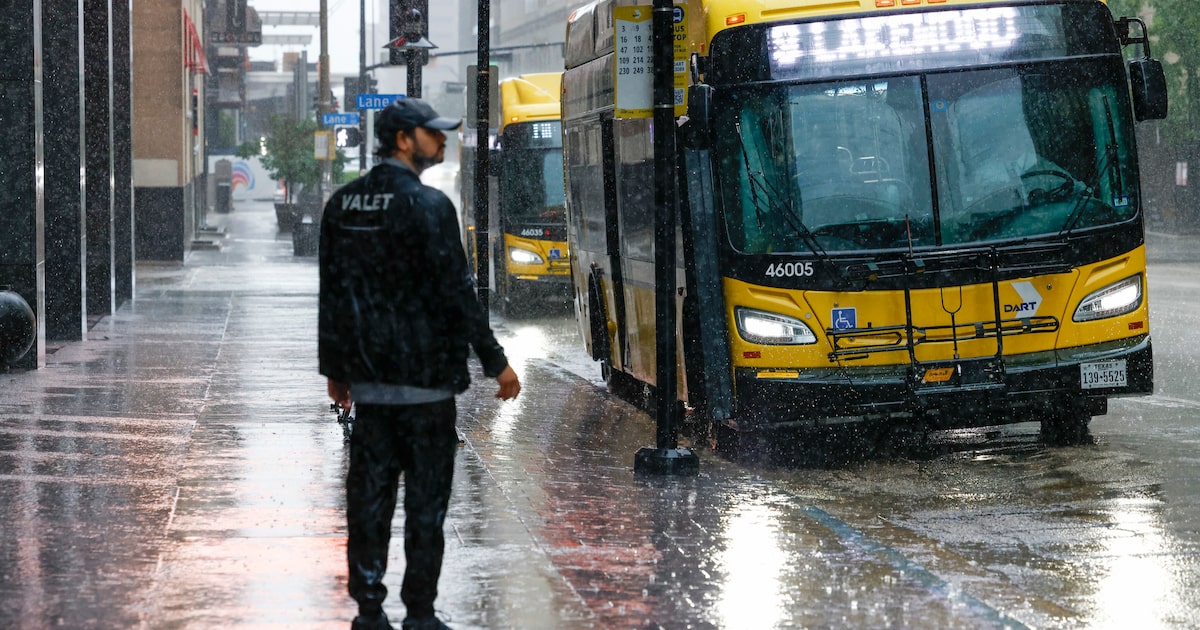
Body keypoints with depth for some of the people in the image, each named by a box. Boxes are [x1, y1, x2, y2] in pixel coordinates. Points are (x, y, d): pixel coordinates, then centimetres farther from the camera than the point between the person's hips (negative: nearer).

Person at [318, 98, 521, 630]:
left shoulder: (342, 204, 8)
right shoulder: (427, 205, -12)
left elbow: (331, 293, 13)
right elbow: (456, 292, -14)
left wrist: (335, 367, 20)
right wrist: (495, 361, -8)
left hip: (367, 376, 6)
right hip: (424, 375, -6)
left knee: (369, 492, 8)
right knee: (426, 494, 0)